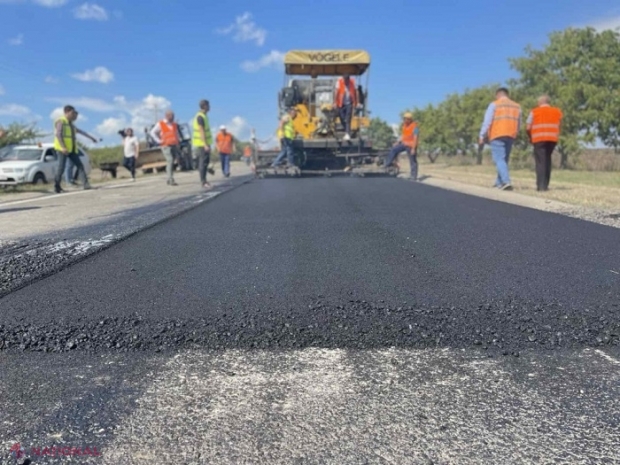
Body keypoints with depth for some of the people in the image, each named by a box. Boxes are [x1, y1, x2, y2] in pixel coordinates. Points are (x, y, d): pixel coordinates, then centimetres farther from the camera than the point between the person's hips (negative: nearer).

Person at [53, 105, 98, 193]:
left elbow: (81, 132, 33)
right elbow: (58, 135, -15)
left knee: (80, 165, -4)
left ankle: (86, 184, -9)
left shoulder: (70, 124, 20)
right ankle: (57, 186, 4)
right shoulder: (60, 122, -5)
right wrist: (63, 147, -25)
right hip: (62, 149, -8)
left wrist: (91, 137, 39)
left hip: (72, 149, 8)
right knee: (61, 168, -7)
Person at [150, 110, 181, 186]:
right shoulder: (160, 124, 2)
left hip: (174, 145, 5)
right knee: (170, 161, -19)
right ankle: (171, 180, -22)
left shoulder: (174, 125, 17)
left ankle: (169, 179, 16)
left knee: (171, 162, 6)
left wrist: (177, 141, 16)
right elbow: (153, 132, 5)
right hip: (166, 146, -5)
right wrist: (159, 141, -3)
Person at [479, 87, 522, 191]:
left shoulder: (494, 105, -1)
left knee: (499, 160, -9)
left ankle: (506, 182, -23)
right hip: (510, 137, 5)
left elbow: (487, 122, -7)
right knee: (504, 160, 14)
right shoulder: (517, 106, 16)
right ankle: (499, 183, 16)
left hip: (497, 136, -5)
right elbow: (518, 125, 16)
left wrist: (482, 136, -5)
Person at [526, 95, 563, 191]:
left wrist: (530, 138, 16)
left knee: (540, 161, -4)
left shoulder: (534, 112, 5)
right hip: (553, 139, 3)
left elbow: (528, 127, 1)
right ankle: (545, 184, 12)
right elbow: (559, 126, 9)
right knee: (547, 160, 13)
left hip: (539, 139, -3)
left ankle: (541, 185, -12)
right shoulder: (557, 112, 15)